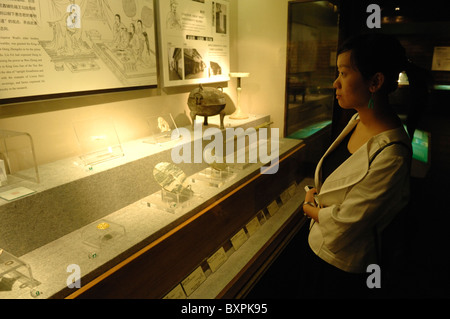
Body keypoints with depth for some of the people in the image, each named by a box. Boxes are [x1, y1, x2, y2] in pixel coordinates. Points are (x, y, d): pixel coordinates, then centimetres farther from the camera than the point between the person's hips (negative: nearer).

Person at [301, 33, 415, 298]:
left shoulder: (391, 154, -32)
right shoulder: (358, 120, -4)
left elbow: (342, 223, -25)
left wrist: (309, 207, -8)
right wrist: (316, 192, -6)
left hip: (344, 267, -7)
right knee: (315, 290, 28)